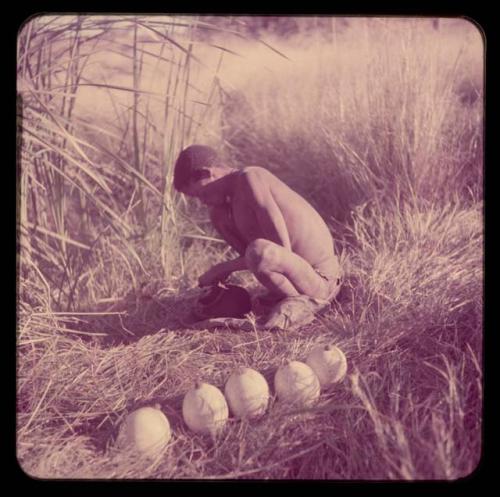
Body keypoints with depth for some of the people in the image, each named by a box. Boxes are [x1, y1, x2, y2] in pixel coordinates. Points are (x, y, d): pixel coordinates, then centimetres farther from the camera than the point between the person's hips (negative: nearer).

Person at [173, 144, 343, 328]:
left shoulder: (249, 178, -19)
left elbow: (282, 250, -24)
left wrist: (225, 267, -16)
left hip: (319, 283, -10)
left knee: (257, 250, -40)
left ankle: (298, 300, -9)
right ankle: (280, 295, 11)